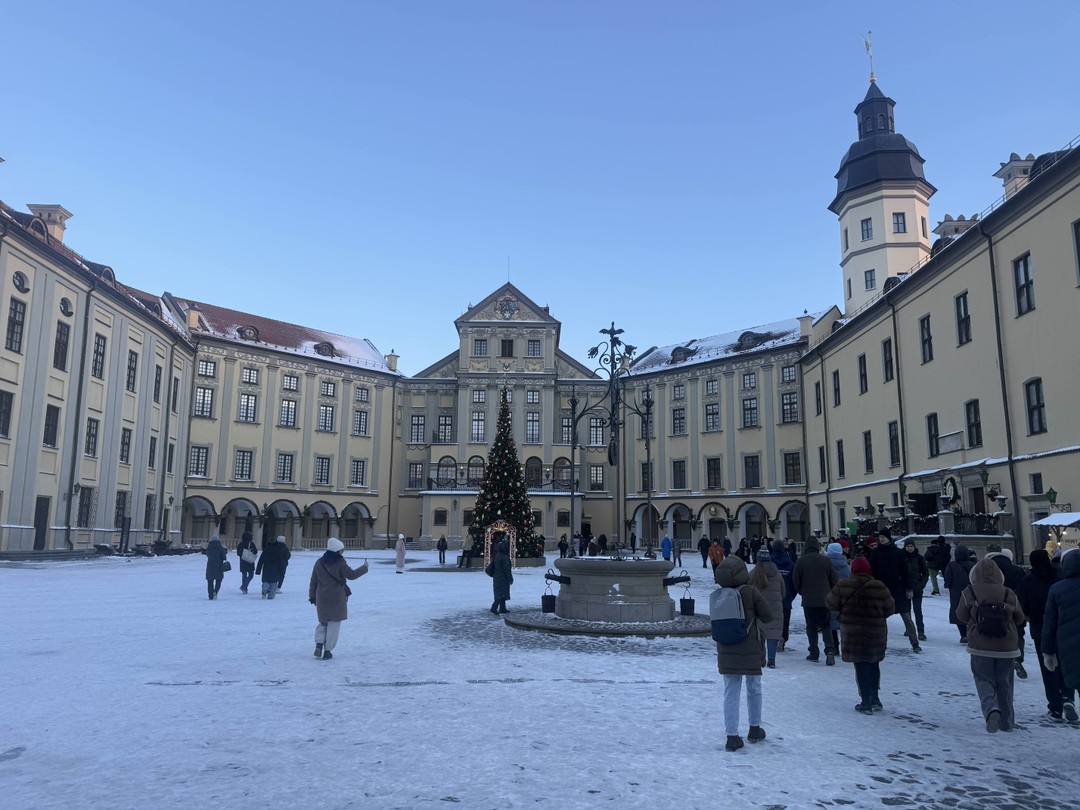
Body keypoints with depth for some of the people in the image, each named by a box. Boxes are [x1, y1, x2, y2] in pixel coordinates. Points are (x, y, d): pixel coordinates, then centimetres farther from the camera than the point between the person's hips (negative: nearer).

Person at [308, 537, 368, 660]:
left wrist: (312, 596, 17)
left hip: (322, 597, 4)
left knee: (323, 622, 19)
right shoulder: (339, 562, -12)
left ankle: (319, 644, -1)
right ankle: (328, 650, 5)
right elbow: (351, 575, -11)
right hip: (337, 598, -4)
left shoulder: (319, 562, 3)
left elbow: (313, 581, 8)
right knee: (334, 623, 5)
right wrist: (364, 568, 3)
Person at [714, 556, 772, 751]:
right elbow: (768, 616, -7)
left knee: (731, 693, 7)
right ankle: (755, 728, 32)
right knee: (754, 689, 18)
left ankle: (732, 735, 5)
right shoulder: (751, 593, -14)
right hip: (751, 651, -2)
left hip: (726, 653, 2)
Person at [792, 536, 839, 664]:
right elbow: (834, 579, 2)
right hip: (824, 599, 1)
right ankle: (830, 650, -9)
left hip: (808, 600, -1)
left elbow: (795, 580, -3)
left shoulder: (801, 561, -7)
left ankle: (814, 653, 10)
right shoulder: (826, 560, -3)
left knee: (811, 626, 10)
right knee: (825, 625, 9)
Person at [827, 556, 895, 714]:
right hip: (876, 632, 1)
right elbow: (889, 608, 0)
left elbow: (831, 604, -1)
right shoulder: (879, 587, -9)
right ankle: (875, 699, 29)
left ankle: (866, 702, 9)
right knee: (874, 665, 20)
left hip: (852, 633, -1)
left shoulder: (843, 586, -9)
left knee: (861, 666, 7)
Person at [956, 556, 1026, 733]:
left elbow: (961, 616, 1)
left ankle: (991, 709, -18)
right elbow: (1019, 618, 7)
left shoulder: (969, 593, -10)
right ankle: (1007, 721, 25)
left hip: (980, 646, -2)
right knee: (1004, 684, 16)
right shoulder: (1008, 594, -5)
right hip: (1006, 646, 2)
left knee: (983, 680, 9)